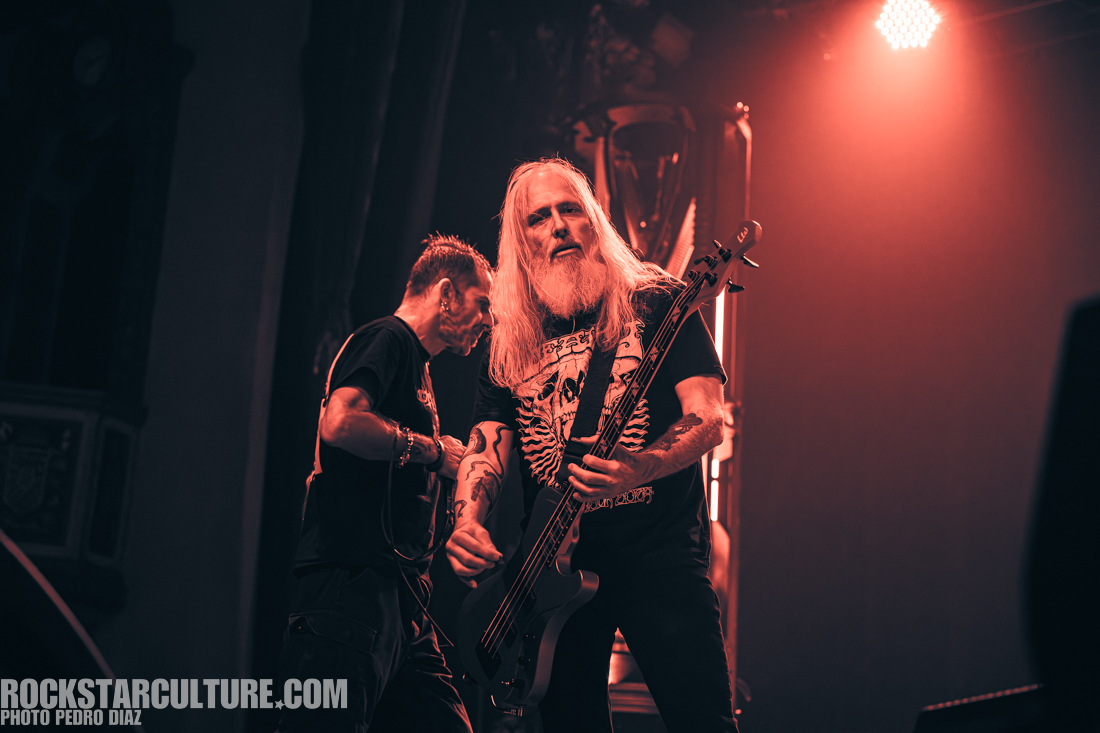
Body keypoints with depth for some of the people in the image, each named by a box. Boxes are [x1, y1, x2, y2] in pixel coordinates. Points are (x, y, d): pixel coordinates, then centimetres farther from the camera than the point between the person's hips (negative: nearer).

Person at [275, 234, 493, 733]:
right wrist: (431, 448, -9)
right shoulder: (388, 338, -2)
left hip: (399, 593, 10)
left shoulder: (415, 362, 29)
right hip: (351, 583, -10)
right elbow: (340, 422, -21)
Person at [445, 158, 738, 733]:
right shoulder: (508, 345, 14)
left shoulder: (655, 302, 2)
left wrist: (639, 469, -27)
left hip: (660, 552, -4)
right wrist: (467, 522, -14)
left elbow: (707, 420, -7)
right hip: (554, 566, 4)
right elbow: (485, 445, 8)